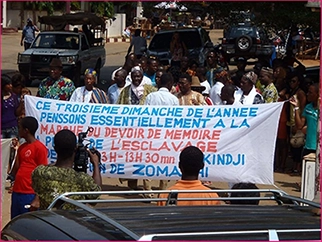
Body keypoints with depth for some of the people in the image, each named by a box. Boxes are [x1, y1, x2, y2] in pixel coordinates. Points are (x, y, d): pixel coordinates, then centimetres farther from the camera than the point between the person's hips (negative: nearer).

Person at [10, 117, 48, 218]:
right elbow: (15, 171, 15)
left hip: (30, 194, -8)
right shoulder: (21, 148, 15)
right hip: (16, 192, 8)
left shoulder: (40, 148, -9)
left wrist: (37, 198, -13)